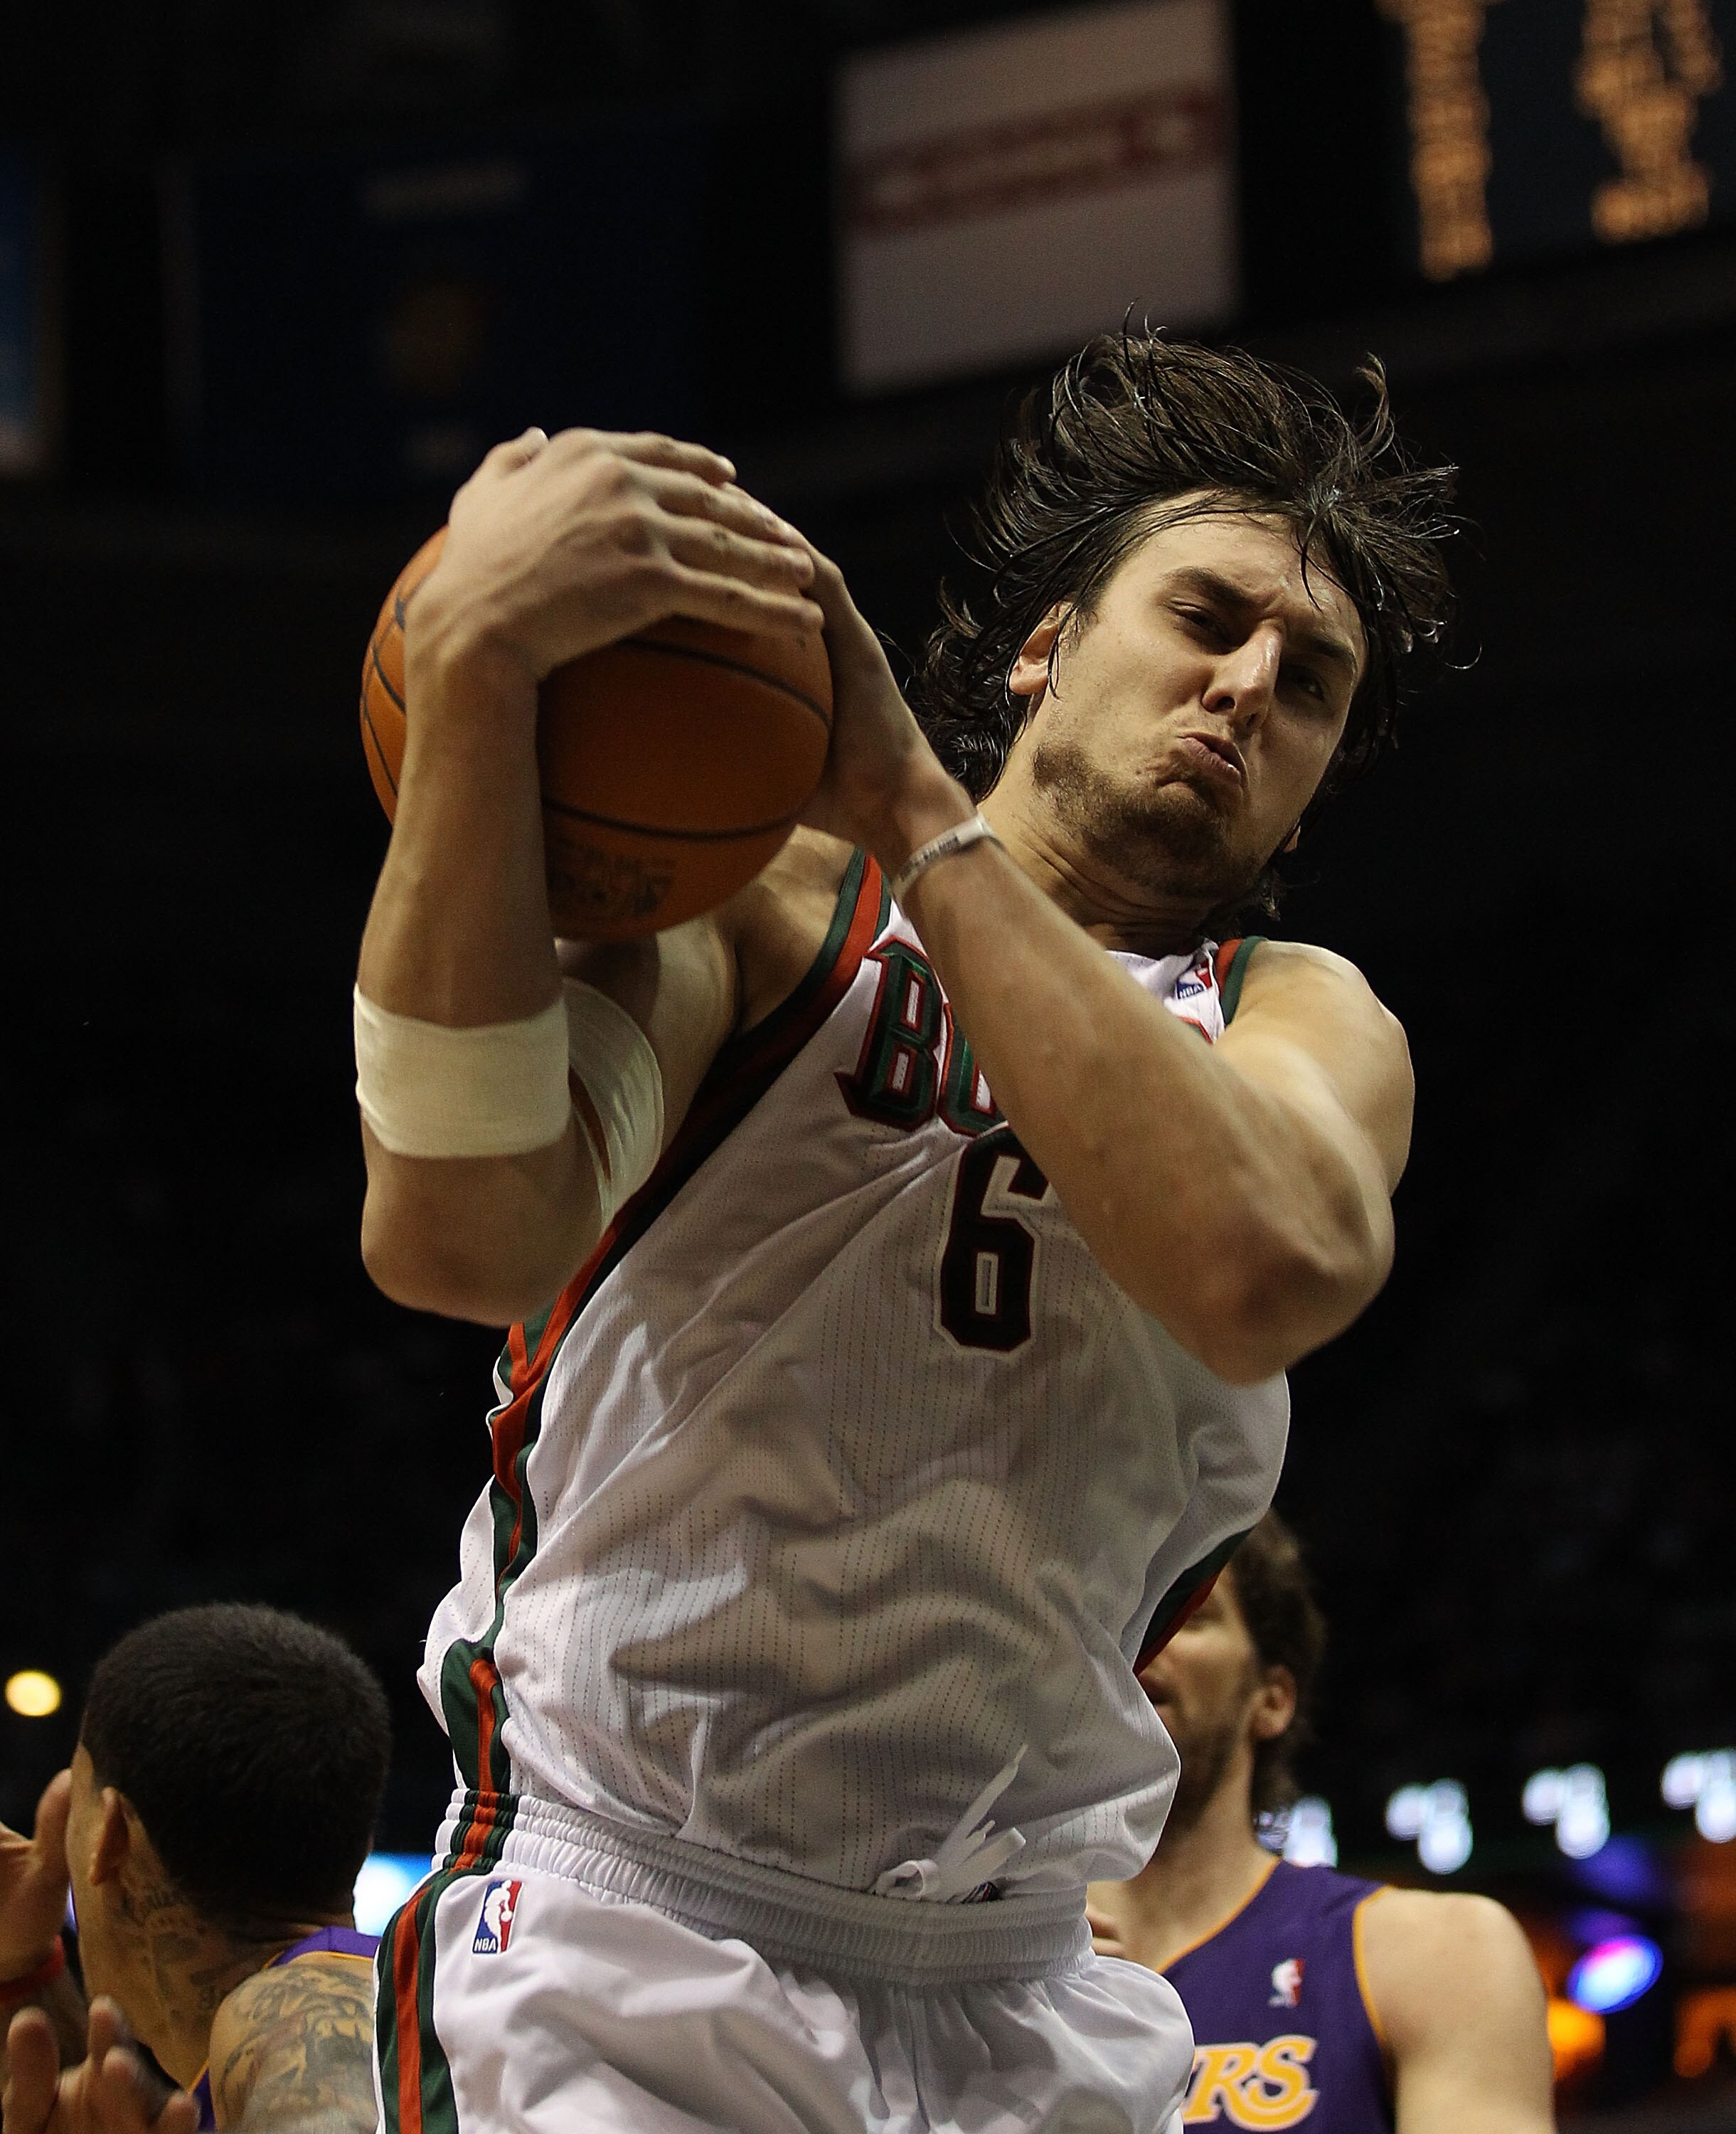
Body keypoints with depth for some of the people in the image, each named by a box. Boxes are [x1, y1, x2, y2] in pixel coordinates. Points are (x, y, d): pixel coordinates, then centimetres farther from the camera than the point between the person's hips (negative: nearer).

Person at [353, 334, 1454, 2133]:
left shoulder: (1302, 1028, 9)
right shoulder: (756, 908, -1)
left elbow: (1263, 1272, -18)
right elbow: (455, 1236, -22)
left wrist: (915, 812, -18)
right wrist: (475, 666, -33)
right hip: (620, 1940, -4)